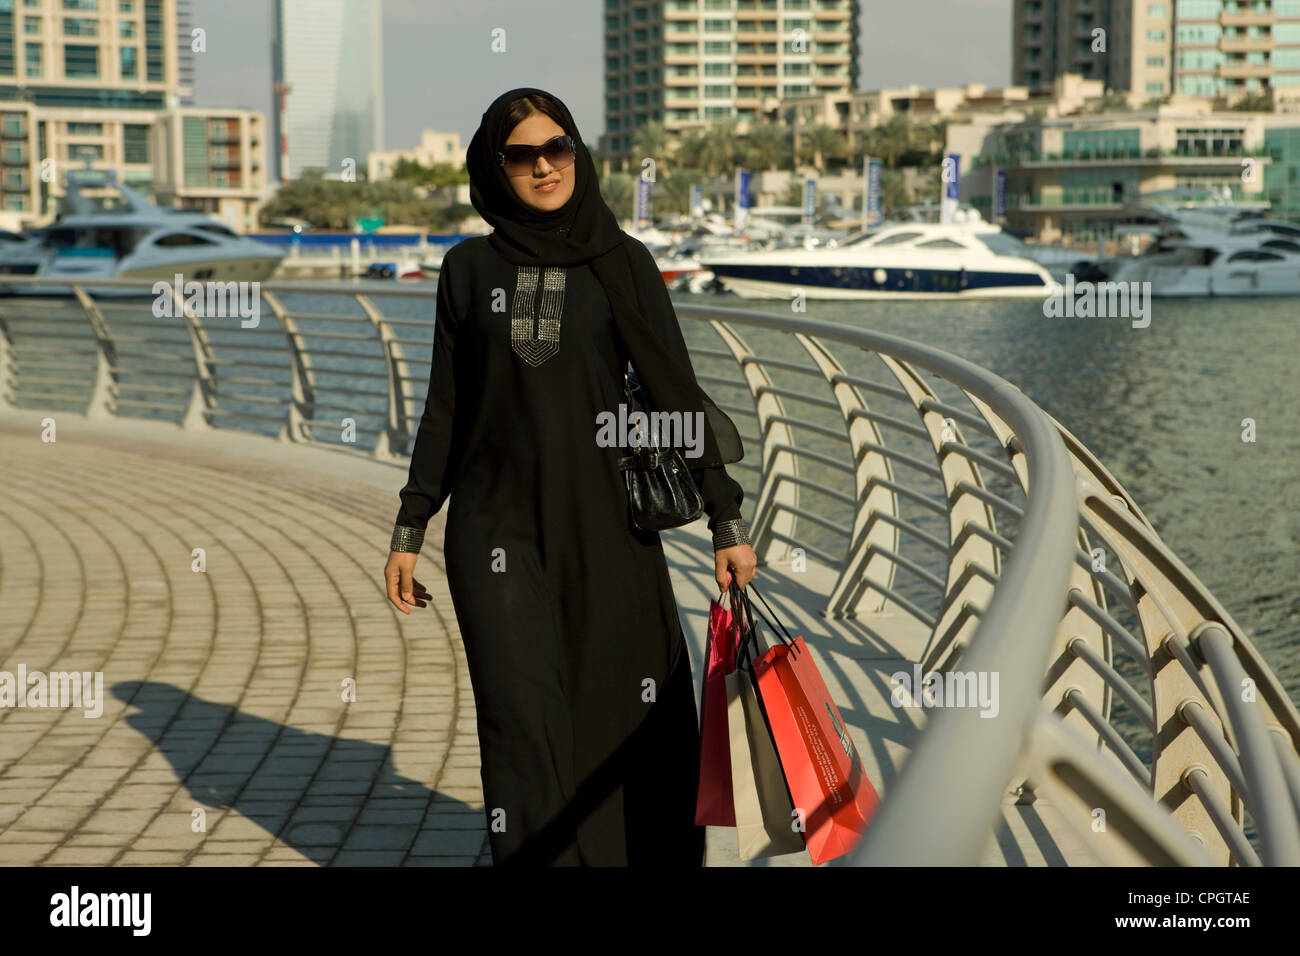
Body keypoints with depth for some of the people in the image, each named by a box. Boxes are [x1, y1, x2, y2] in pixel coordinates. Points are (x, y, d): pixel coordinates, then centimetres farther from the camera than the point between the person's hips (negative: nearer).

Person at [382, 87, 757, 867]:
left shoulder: (623, 262, 3)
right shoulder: (470, 268, 6)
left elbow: (676, 391, -1)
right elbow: (445, 408, 9)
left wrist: (727, 520, -7)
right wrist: (409, 532, 6)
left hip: (606, 523, 0)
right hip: (496, 528, 0)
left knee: (636, 715, 0)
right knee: (525, 720, -5)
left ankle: (656, 856, 22)